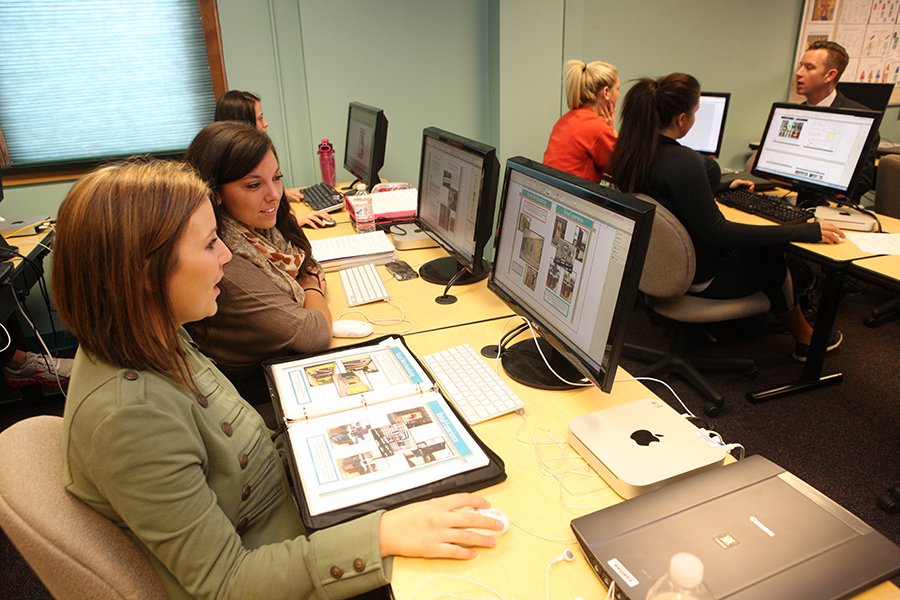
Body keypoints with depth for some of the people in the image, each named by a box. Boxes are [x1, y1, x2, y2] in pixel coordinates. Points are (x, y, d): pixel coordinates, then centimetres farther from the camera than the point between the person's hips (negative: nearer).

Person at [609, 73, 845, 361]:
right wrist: (805, 232, -25)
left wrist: (724, 186, 25)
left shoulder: (633, 150, -4)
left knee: (765, 244, 23)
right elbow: (715, 232, -29)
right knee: (772, 255, 17)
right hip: (697, 277, -8)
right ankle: (805, 339, 39)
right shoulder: (683, 162, -31)